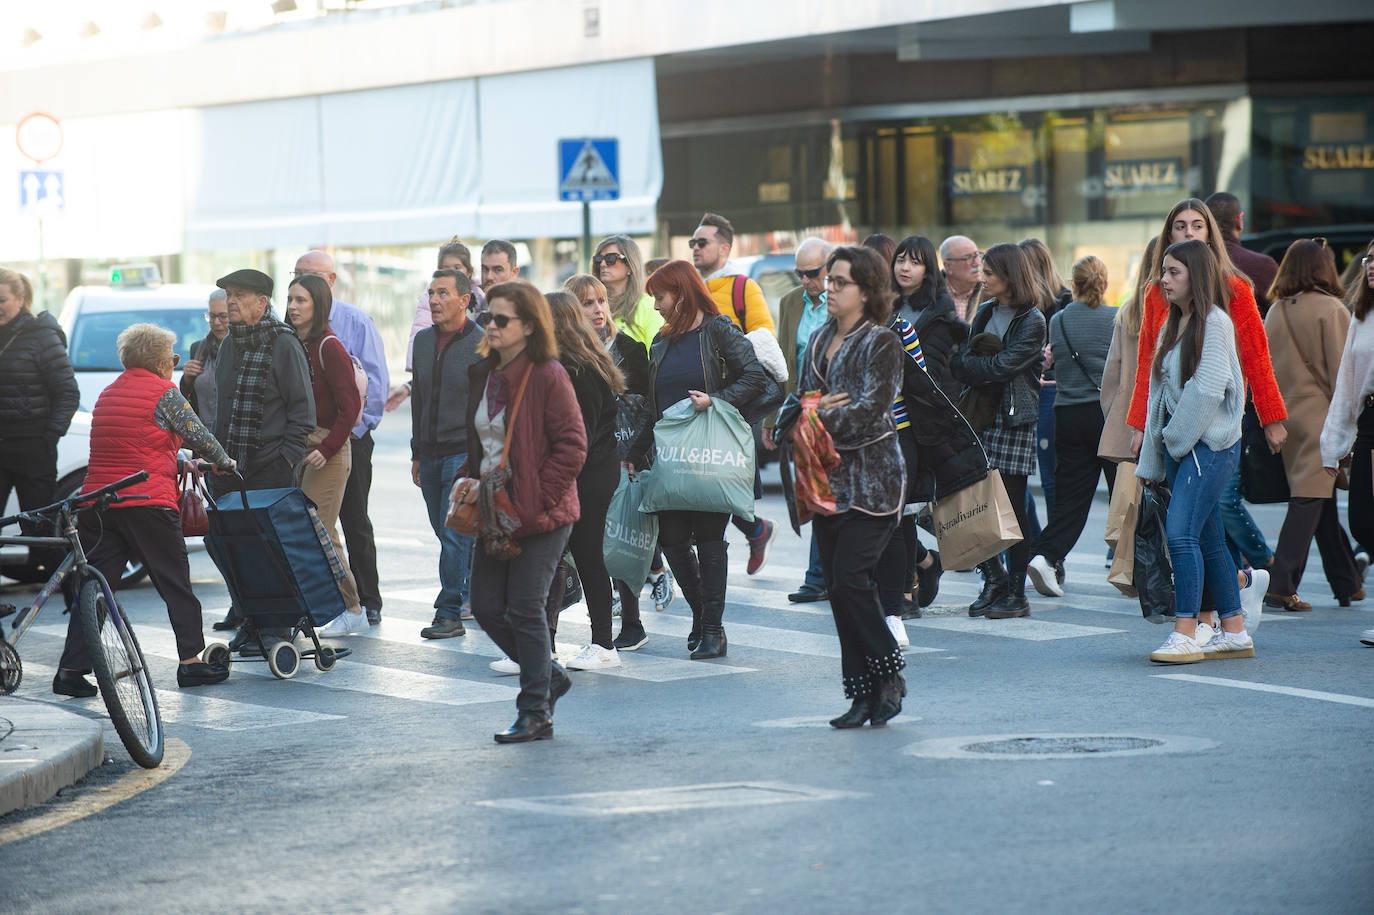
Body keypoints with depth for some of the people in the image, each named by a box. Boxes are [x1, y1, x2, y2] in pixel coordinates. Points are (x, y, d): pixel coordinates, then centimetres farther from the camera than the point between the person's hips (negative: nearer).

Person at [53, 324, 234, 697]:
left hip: (96, 501, 6)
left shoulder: (108, 394, 19)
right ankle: (190, 661, 10)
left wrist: (184, 464, 33)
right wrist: (224, 463, 16)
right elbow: (198, 436, -3)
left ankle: (71, 669, -1)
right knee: (175, 581, 7)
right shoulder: (165, 393, -4)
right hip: (148, 504, -6)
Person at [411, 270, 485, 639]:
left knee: (455, 534, -9)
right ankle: (478, 593, 22)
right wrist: (416, 453, 17)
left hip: (465, 453, -7)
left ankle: (450, 613, -7)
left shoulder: (483, 345, -8)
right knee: (445, 534, 10)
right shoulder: (423, 340, 12)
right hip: (430, 453, 7)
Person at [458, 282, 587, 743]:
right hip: (493, 513, 8)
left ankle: (536, 714, 6)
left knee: (525, 610, -6)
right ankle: (550, 675, 29)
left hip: (539, 515, -8)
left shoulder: (548, 376, -13)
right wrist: (470, 485, 9)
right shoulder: (482, 375, 11)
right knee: (487, 609, 8)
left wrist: (537, 499, -16)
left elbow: (572, 446, -14)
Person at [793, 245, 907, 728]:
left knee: (850, 579, -15)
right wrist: (817, 409, -10)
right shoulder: (820, 339, 15)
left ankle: (888, 674, 2)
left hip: (871, 479, -7)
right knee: (839, 587, 5)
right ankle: (864, 693, 9)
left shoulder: (882, 344, -7)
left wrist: (817, 419, -12)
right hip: (828, 479, 7)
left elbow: (869, 412, -15)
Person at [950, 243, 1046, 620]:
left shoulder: (1032, 322, -7)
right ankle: (994, 578, 17)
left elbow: (1003, 366, -16)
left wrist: (957, 362, -7)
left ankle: (1016, 593, 6)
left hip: (1015, 422, -6)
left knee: (1012, 508, -2)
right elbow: (970, 365, 9)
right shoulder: (985, 314, 14)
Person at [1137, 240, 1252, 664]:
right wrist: (1152, 458, 16)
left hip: (1209, 443, -9)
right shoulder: (1172, 325, 18)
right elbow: (1158, 391, 18)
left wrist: (1176, 437, -10)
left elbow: (1207, 390, -16)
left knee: (1181, 533, -18)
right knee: (1208, 540, 9)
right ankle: (1235, 633, 14)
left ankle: (1185, 635, -20)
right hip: (1178, 445, 9)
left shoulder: (1215, 323, -9)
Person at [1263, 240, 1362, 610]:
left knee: (1321, 498, 13)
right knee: (1311, 496, -5)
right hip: (1319, 416, -6)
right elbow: (1342, 371, -10)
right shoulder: (1330, 309, -9)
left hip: (1285, 414, 6)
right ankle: (1281, 584, -13)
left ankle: (1346, 583, 21)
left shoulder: (1275, 312, 7)